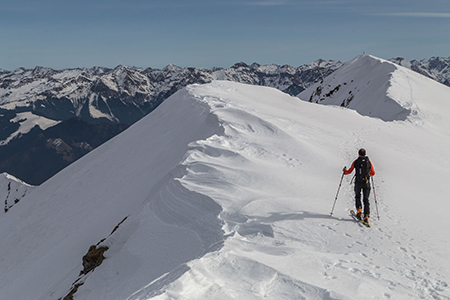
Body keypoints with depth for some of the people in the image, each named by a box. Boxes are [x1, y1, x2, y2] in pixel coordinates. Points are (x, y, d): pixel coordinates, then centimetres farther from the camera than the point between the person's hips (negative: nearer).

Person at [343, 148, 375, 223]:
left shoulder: (356, 161, -3)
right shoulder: (369, 162, 2)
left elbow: (349, 171, 3)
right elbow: (373, 173, 11)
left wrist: (345, 171, 24)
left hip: (358, 182, -1)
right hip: (366, 183, 1)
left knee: (357, 197, 22)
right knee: (366, 199, 7)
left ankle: (359, 209, -2)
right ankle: (366, 216, -3)